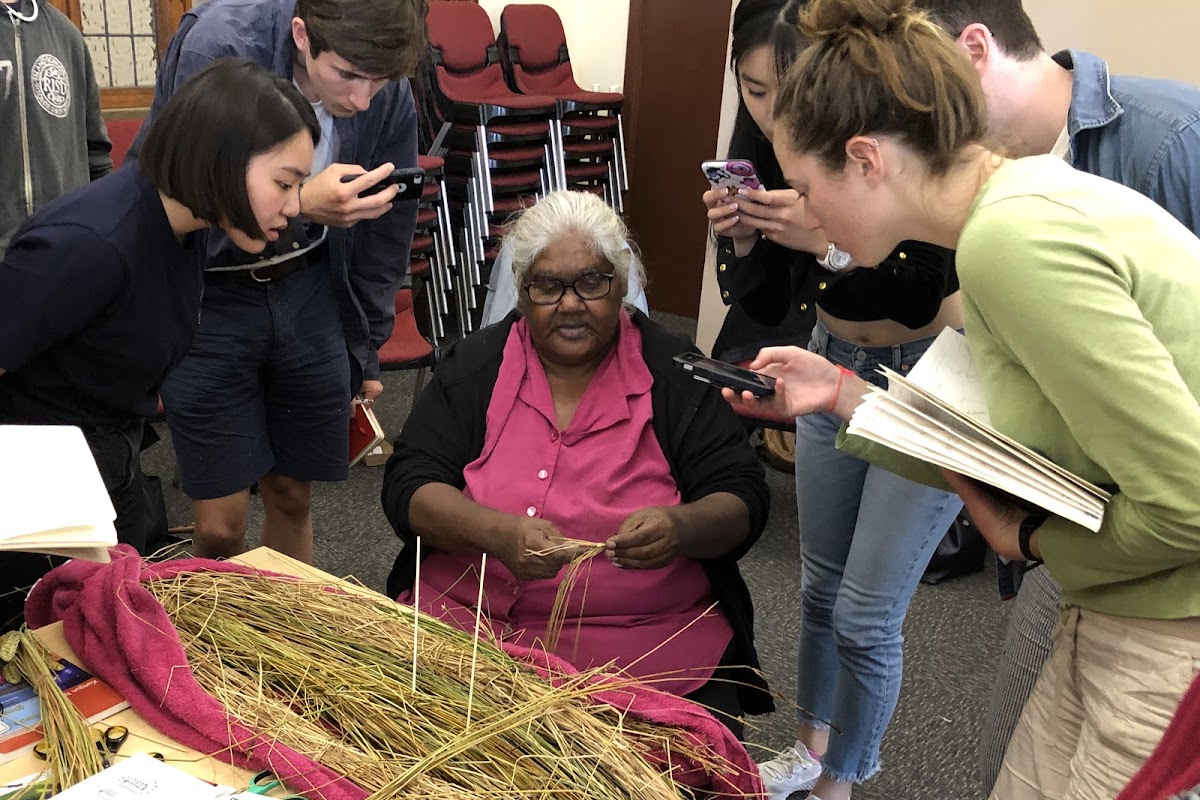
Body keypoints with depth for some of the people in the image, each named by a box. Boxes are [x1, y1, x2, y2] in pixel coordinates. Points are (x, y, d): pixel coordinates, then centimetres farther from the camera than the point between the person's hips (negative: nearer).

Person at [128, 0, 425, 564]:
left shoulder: (389, 94, -11)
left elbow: (384, 229, 4)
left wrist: (364, 351, 11)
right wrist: (301, 203, -38)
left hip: (309, 289, 3)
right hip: (206, 292, -3)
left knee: (292, 496, 10)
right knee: (220, 526, -2)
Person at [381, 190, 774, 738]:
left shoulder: (675, 373, 4)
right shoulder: (475, 365, 7)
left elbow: (742, 504, 0)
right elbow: (408, 487, -1)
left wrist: (682, 527, -24)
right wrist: (498, 533, -22)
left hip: (647, 641, 0)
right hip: (470, 622, 1)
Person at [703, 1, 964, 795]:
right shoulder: (768, 142, -10)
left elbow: (921, 298, -25)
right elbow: (768, 304, -4)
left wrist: (828, 242, -38)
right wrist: (742, 241, -23)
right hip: (834, 364, 6)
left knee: (867, 616, -1)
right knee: (823, 585, 18)